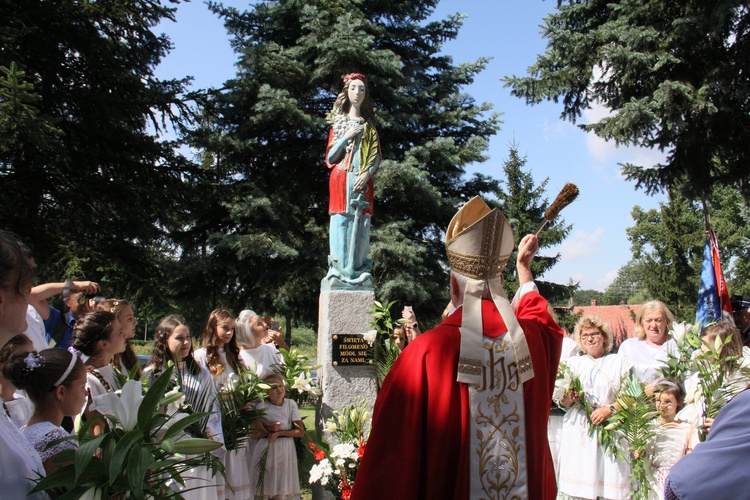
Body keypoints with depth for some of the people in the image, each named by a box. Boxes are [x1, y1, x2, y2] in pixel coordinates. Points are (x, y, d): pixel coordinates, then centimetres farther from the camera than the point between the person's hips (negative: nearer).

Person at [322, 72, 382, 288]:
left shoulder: (368, 125, 17)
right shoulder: (338, 122, 13)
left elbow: (376, 156, 8)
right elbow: (330, 157, 5)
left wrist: (367, 173, -10)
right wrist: (346, 136, -7)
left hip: (363, 180, 1)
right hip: (341, 179, -1)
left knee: (361, 223, -5)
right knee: (341, 221, -8)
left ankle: (359, 271, -4)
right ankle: (337, 271, -9)